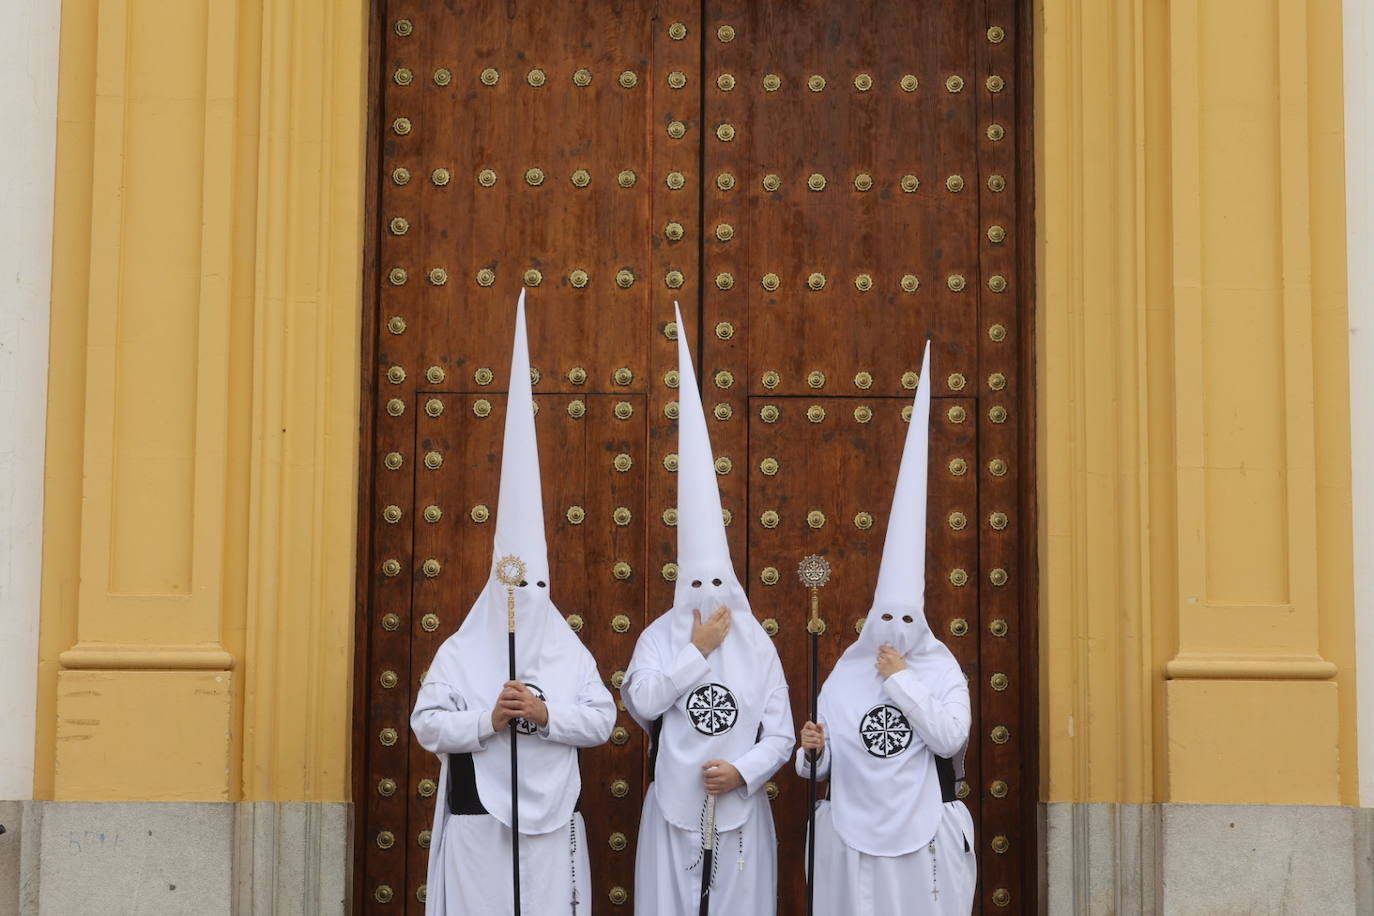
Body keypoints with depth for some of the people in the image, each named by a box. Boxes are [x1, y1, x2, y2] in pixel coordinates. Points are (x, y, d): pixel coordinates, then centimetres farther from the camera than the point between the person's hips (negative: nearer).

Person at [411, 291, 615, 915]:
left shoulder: (570, 652, 6)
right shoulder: (460, 651, 1)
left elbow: (602, 721, 1)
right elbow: (427, 725, -5)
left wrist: (547, 714, -14)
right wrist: (488, 719, -18)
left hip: (551, 819, 1)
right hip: (476, 818, -1)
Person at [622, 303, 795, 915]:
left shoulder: (758, 645, 2)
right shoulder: (660, 637, 1)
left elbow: (780, 735, 1)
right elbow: (640, 703, -16)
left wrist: (743, 771, -17)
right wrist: (697, 651, -13)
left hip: (740, 812, 1)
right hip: (674, 810, -1)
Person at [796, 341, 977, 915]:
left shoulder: (942, 672, -1)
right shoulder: (846, 675, 4)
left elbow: (949, 739, -17)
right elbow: (829, 764, 8)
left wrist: (902, 681, -14)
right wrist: (814, 751, -14)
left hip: (923, 836, -2)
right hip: (854, 836, 2)